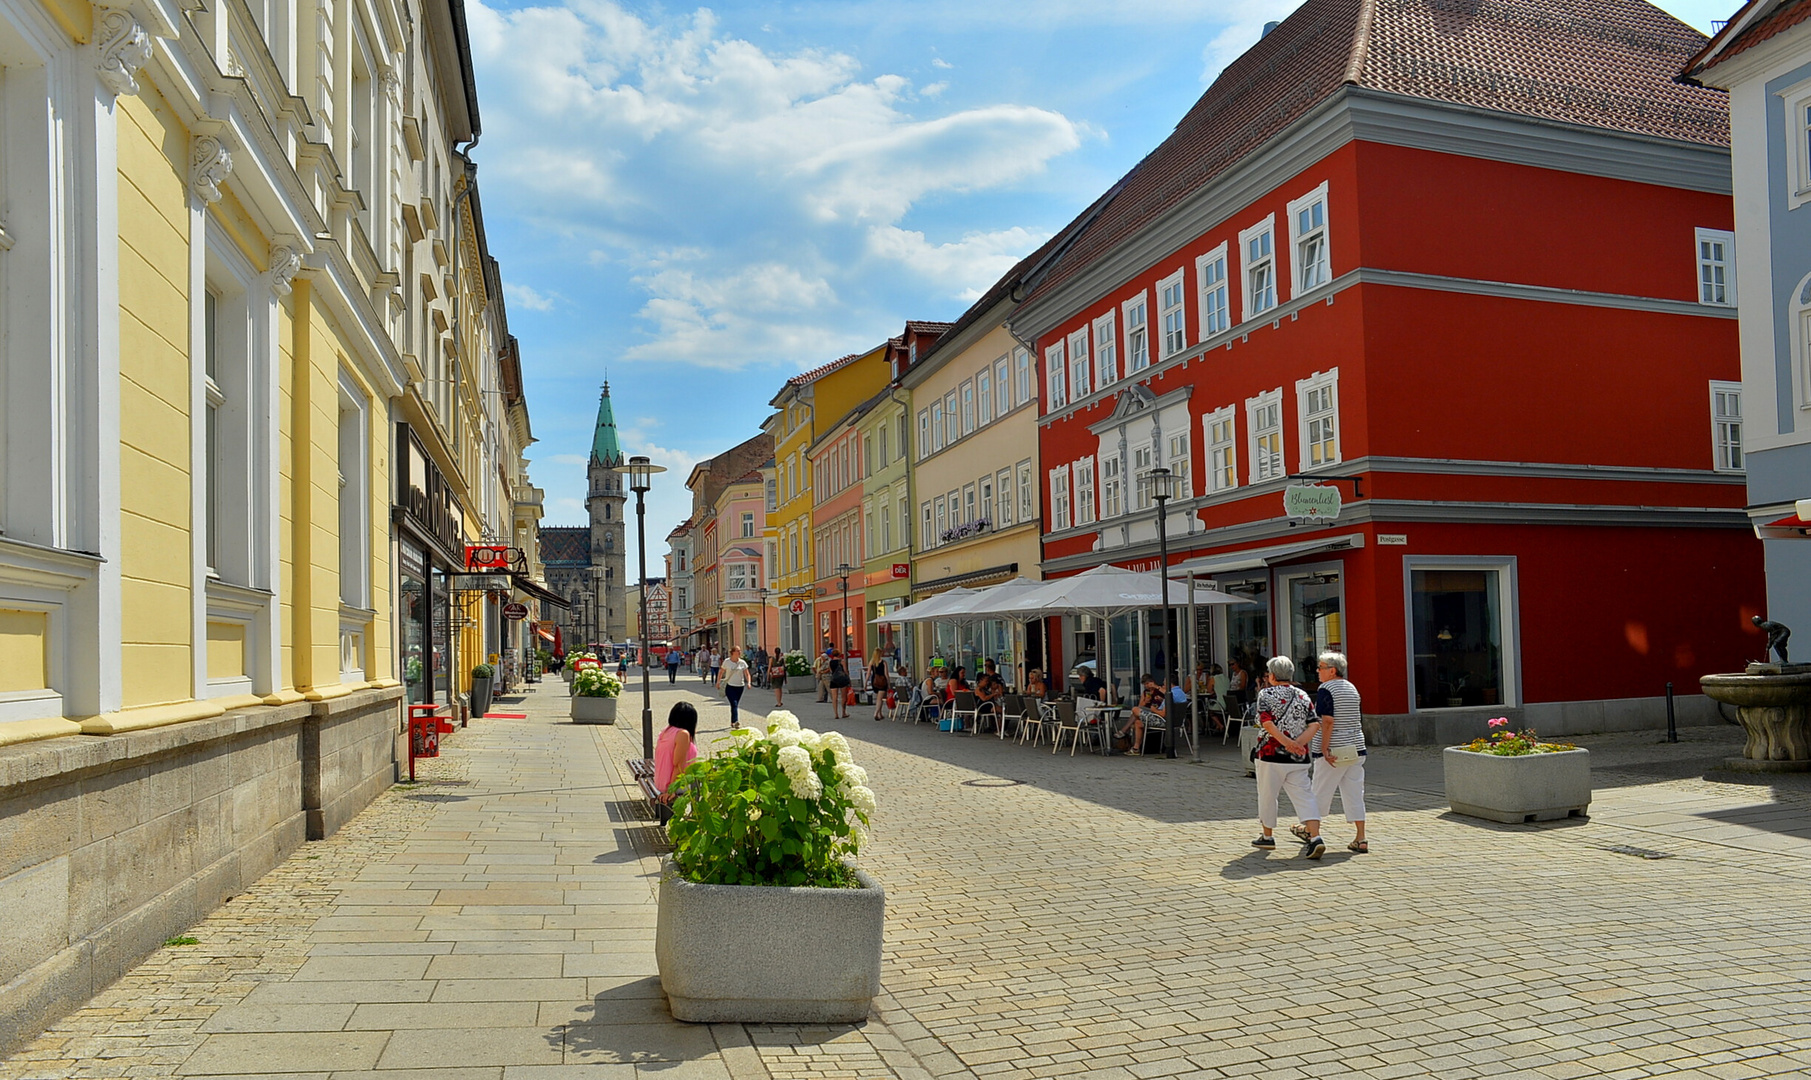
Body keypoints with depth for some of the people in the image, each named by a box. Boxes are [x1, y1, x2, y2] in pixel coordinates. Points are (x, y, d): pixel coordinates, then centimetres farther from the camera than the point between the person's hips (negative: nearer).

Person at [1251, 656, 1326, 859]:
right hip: (1299, 758, 4)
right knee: (1304, 796, 0)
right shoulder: (1303, 696, 9)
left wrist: (1285, 741, -19)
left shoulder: (1266, 694, -3)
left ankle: (1268, 836, 26)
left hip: (1271, 754, -3)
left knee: (1267, 795, 12)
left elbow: (1266, 722, -17)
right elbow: (1314, 724, -1)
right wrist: (1297, 743, -7)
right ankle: (1315, 837, -16)